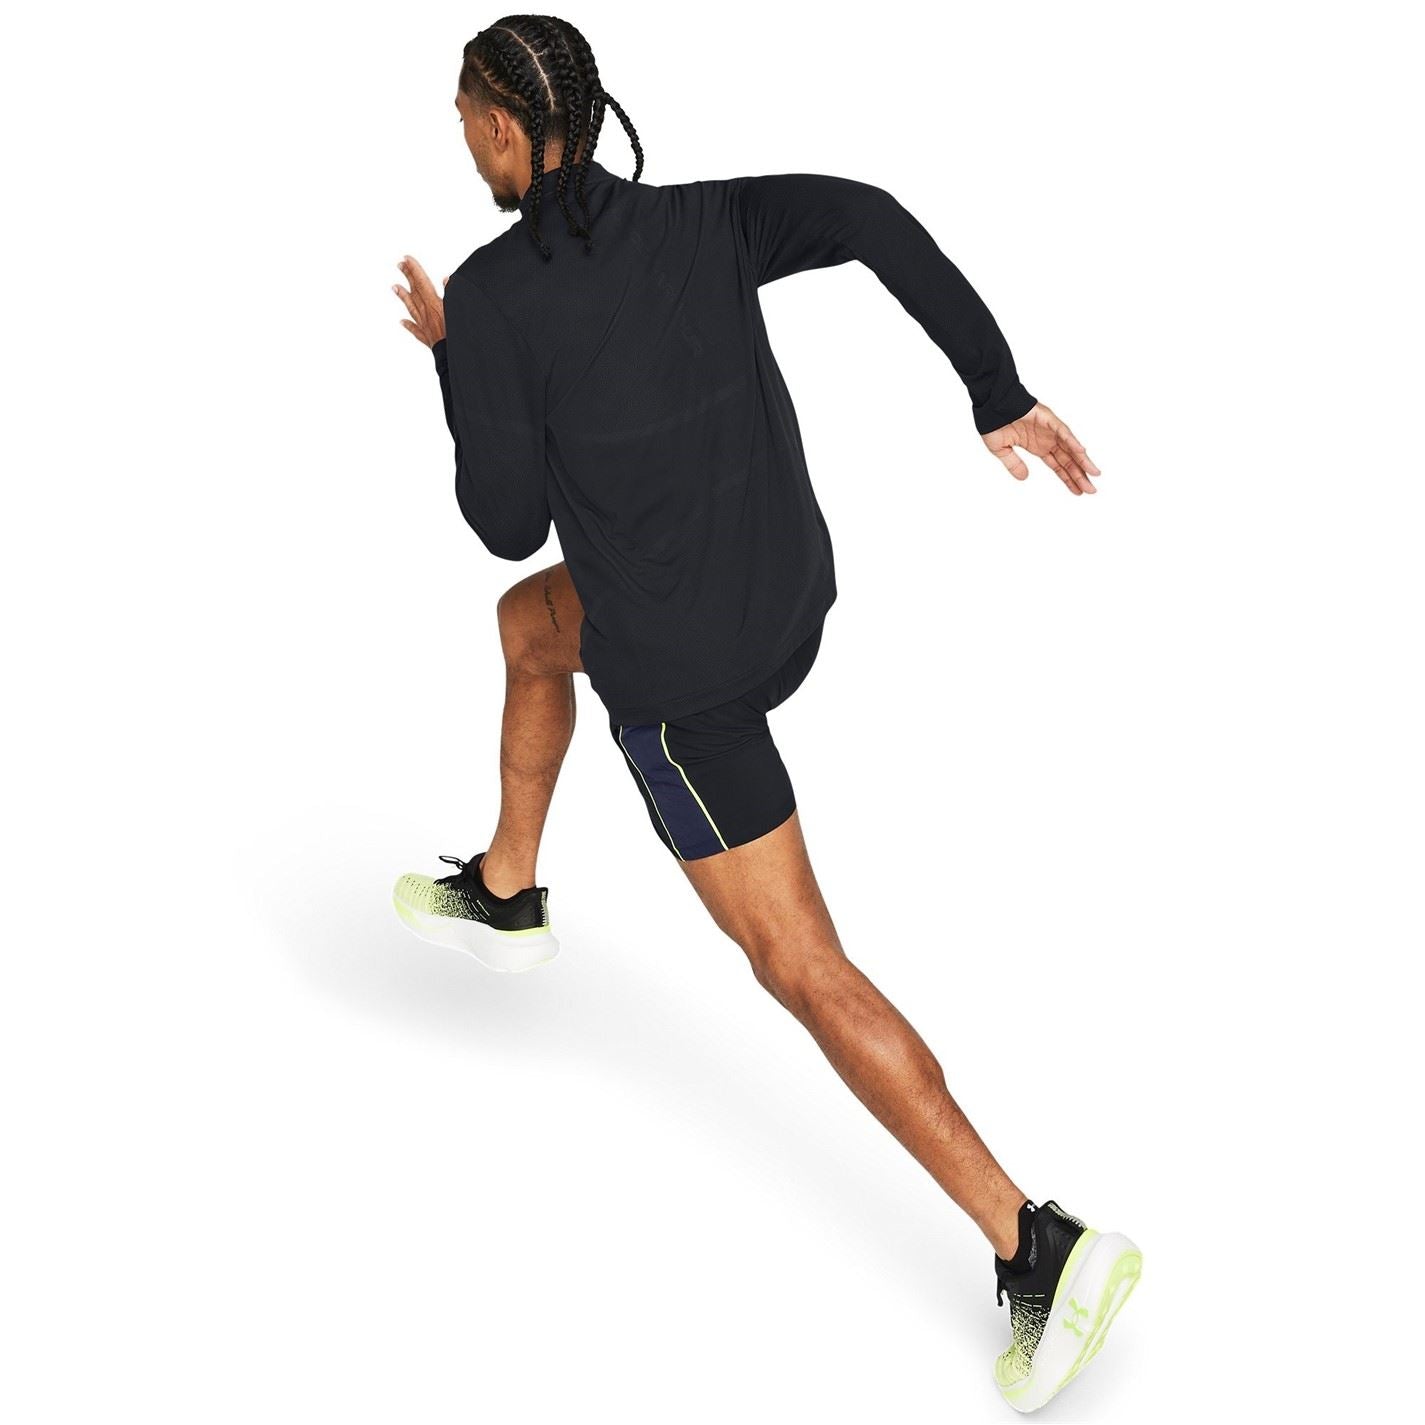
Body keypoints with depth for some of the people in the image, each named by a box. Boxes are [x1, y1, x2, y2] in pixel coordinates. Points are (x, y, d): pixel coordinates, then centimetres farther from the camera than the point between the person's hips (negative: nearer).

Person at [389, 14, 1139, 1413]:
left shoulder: (489, 298, -17)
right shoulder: (701, 220, -2)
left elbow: (509, 523, -12)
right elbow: (867, 215, -17)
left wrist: (453, 360, 2)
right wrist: (1001, 394, -16)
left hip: (684, 680, -7)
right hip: (787, 600, 7)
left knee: (805, 971, 0)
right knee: (530, 623, 32)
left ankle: (1036, 1243, -3)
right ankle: (506, 894, 50)